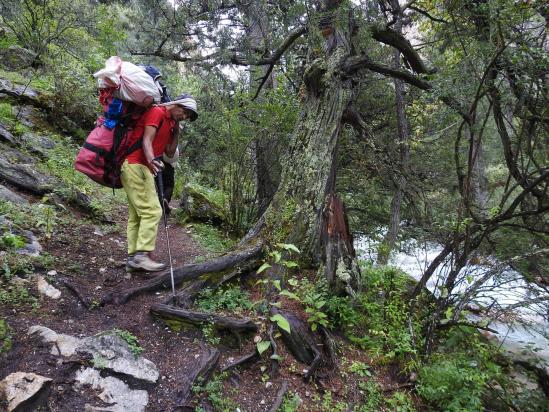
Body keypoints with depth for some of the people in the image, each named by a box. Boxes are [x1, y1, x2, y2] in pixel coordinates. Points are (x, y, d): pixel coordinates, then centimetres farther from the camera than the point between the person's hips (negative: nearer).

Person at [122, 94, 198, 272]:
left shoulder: (170, 122, 21)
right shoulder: (157, 112, -5)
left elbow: (170, 153, 17)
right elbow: (146, 140, -18)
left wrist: (176, 131, 13)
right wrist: (151, 160, -36)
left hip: (135, 167, 10)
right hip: (136, 165, -10)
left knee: (136, 215, 6)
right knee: (152, 211, -15)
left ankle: (133, 258, 8)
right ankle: (142, 255, -18)